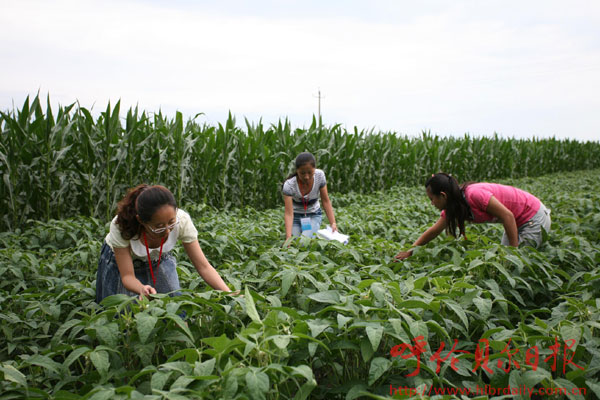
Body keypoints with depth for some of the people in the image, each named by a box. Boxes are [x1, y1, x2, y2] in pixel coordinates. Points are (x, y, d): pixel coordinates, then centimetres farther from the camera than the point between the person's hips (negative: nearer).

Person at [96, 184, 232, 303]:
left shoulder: (182, 220, -33)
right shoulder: (120, 226, -37)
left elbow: (204, 266, -27)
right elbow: (127, 276, -32)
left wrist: (230, 295, -39)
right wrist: (142, 289, -54)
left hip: (158, 259, 2)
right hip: (120, 258, -1)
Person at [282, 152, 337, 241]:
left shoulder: (319, 176, -22)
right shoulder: (289, 185, -28)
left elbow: (326, 201, -11)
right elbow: (289, 214, -30)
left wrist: (333, 223, -20)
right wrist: (288, 237, -41)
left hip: (314, 215, 0)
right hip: (296, 215, 0)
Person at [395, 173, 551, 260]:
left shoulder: (474, 194, -32)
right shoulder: (452, 207, -4)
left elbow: (507, 215, -29)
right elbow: (434, 231, 4)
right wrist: (410, 251, 1)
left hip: (534, 218, -9)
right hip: (518, 222, 9)